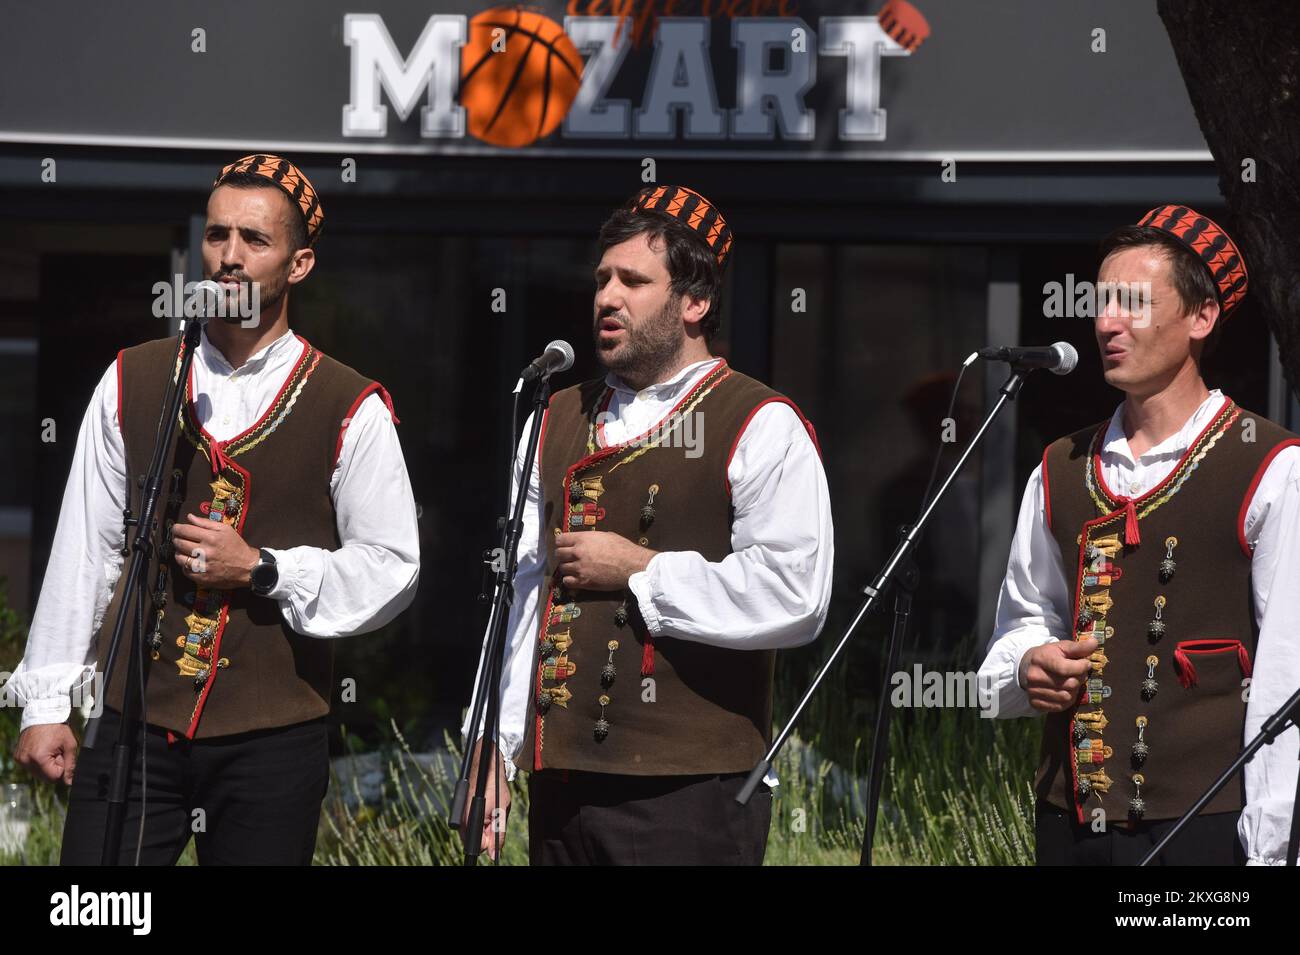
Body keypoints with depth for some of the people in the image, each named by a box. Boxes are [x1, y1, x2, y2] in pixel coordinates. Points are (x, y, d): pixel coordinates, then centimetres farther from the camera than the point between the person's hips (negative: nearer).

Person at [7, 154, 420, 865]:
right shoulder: (131, 383, 9)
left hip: (272, 744, -1)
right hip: (136, 726, 1)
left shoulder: (350, 409, 2)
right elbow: (84, 550, 10)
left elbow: (391, 568, 1)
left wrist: (262, 570, -11)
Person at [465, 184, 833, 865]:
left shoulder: (761, 429, -3)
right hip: (562, 781, 6)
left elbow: (793, 600, -15)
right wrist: (491, 746, 7)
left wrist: (639, 571, -10)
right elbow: (520, 596, 14)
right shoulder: (557, 423, 18)